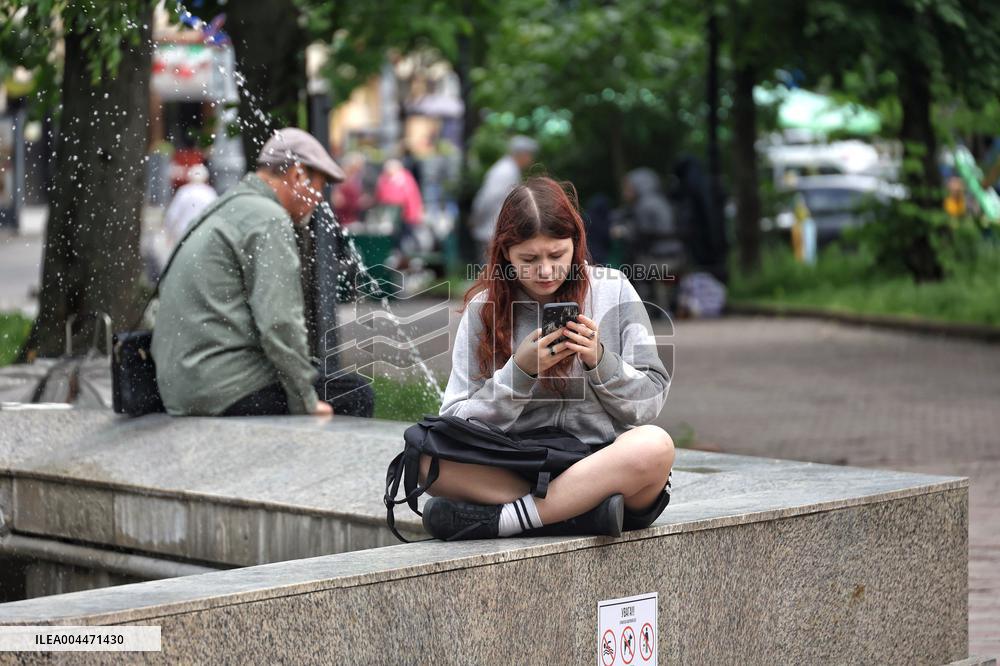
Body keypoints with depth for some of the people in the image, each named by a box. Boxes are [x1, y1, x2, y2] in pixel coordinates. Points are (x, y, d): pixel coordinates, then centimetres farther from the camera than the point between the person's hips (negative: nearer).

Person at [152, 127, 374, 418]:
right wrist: (306, 402, -12)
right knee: (356, 396, -6)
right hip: (228, 392, -10)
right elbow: (278, 323, -19)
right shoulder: (268, 219, -10)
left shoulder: (227, 211, 22)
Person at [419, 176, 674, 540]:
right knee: (429, 458, -27)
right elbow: (458, 421, 0)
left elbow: (650, 401, 5)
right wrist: (521, 371, -13)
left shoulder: (612, 291, 4)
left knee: (654, 446, -35)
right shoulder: (484, 308, 5)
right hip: (514, 475, 1)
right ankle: (586, 512, -30)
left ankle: (496, 520, -28)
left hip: (602, 465, 0)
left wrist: (599, 361, -12)